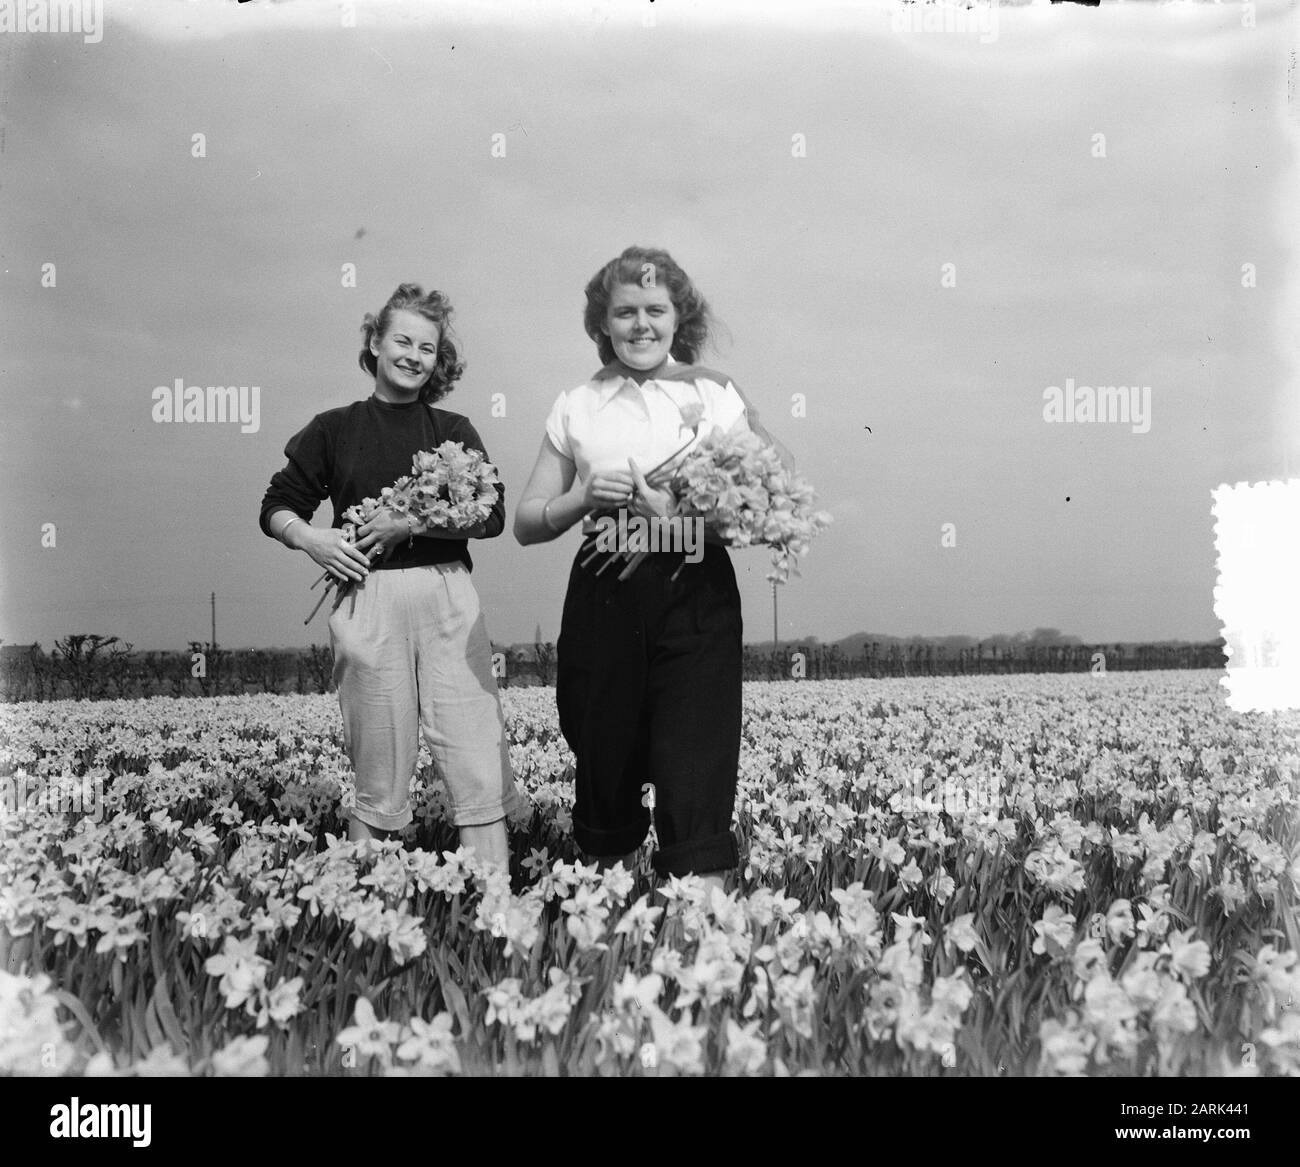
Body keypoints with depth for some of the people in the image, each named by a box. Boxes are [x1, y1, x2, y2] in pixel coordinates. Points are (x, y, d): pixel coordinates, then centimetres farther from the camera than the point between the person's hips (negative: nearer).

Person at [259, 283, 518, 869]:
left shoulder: (453, 431, 12)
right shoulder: (333, 429, 10)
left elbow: (491, 515, 1)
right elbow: (276, 508, 14)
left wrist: (410, 523, -10)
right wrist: (311, 538, -6)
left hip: (449, 600, 1)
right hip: (368, 602, -1)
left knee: (479, 765, -4)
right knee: (378, 774, 4)